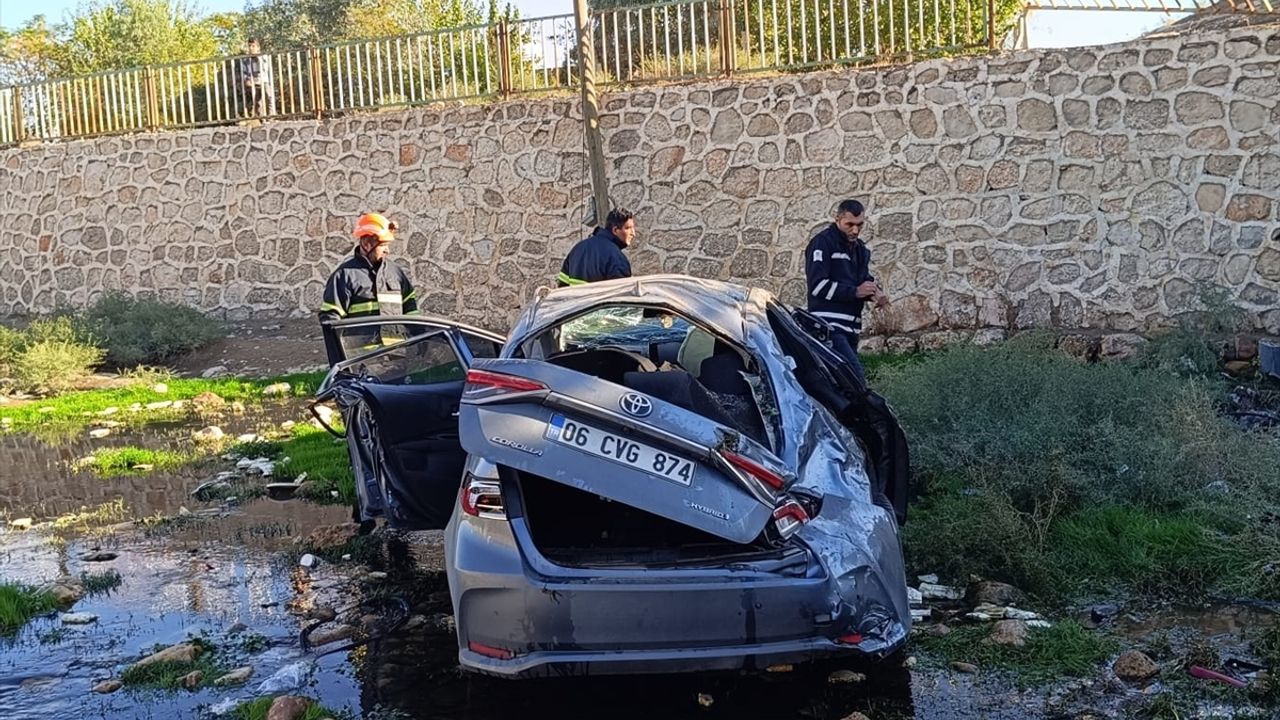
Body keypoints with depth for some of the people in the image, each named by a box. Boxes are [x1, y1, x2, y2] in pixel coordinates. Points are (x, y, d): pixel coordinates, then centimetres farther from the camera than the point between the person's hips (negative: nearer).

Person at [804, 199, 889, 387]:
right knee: (856, 376, -21)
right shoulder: (823, 243, -6)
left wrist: (875, 291, 0)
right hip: (829, 326, -8)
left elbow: (865, 278, 25)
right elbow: (817, 285, -13)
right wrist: (855, 291, -15)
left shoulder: (860, 248, 19)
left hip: (851, 327, 8)